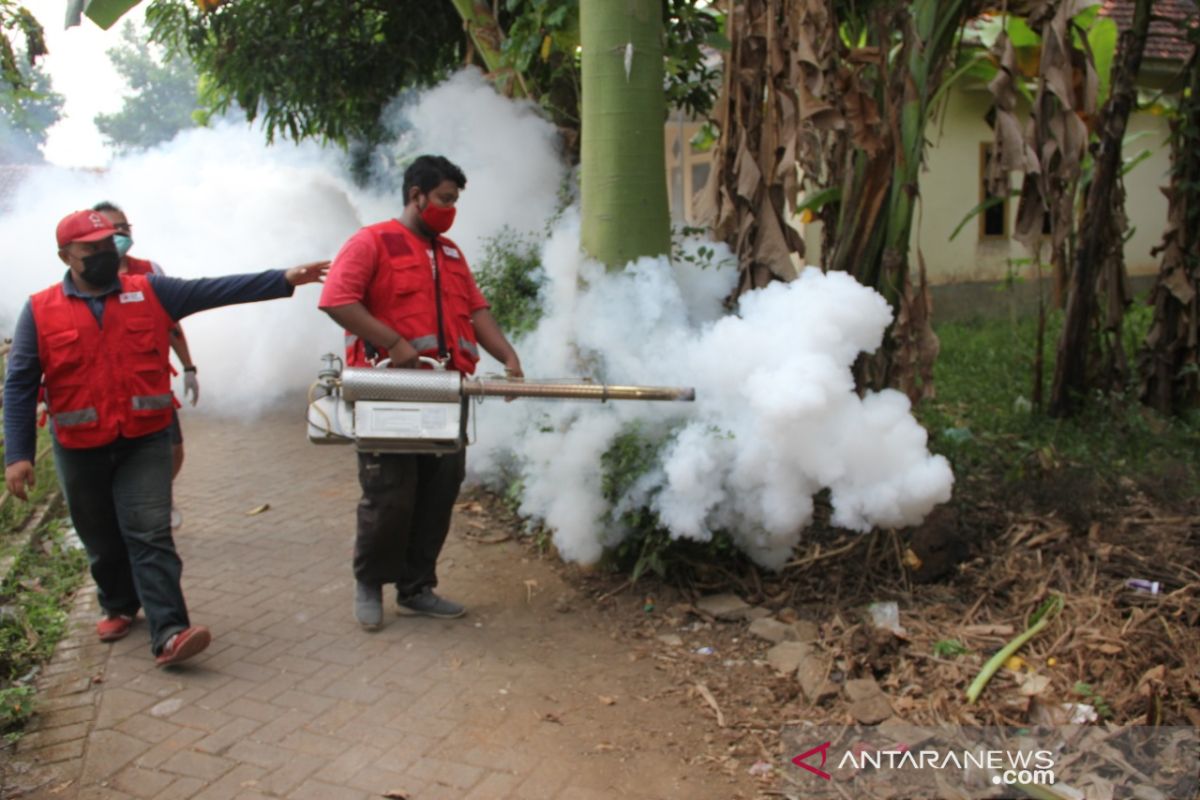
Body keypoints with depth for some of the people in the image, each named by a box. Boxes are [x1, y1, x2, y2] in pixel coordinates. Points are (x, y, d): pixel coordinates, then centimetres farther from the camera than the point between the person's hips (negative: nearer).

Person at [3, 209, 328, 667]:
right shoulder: (40, 311, 0)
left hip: (145, 441, -1)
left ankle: (168, 632, -12)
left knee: (150, 535, -7)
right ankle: (119, 607, 37)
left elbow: (216, 290, -6)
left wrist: (283, 280, -16)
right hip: (80, 450, 1)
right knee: (102, 541, 15)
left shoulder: (151, 293, 2)